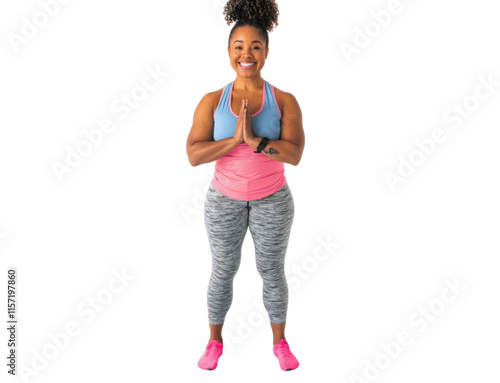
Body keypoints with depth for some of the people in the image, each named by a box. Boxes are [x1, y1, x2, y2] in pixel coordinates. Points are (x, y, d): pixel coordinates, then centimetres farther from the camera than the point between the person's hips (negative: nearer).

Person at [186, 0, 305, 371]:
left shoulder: (285, 101, -9)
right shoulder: (212, 101, -8)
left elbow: (294, 154, -19)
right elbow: (194, 154, -15)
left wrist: (254, 139, -30)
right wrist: (235, 139, -26)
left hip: (273, 201, 0)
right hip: (225, 200, 1)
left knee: (272, 271, 13)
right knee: (223, 271, 14)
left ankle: (280, 341, 34)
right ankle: (215, 341, 35)